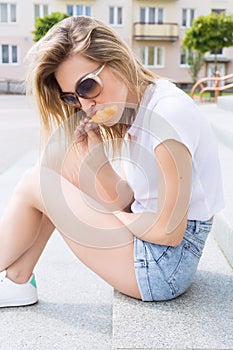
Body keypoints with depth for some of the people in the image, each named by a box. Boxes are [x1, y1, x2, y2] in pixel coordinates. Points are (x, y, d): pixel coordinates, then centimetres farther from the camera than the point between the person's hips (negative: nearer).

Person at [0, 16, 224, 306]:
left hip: (164, 268, -9)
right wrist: (95, 154, -11)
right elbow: (127, 198, 4)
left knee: (32, 185, -7)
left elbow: (169, 232, -21)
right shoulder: (136, 110, 5)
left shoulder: (166, 114, -23)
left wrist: (106, 212, -6)